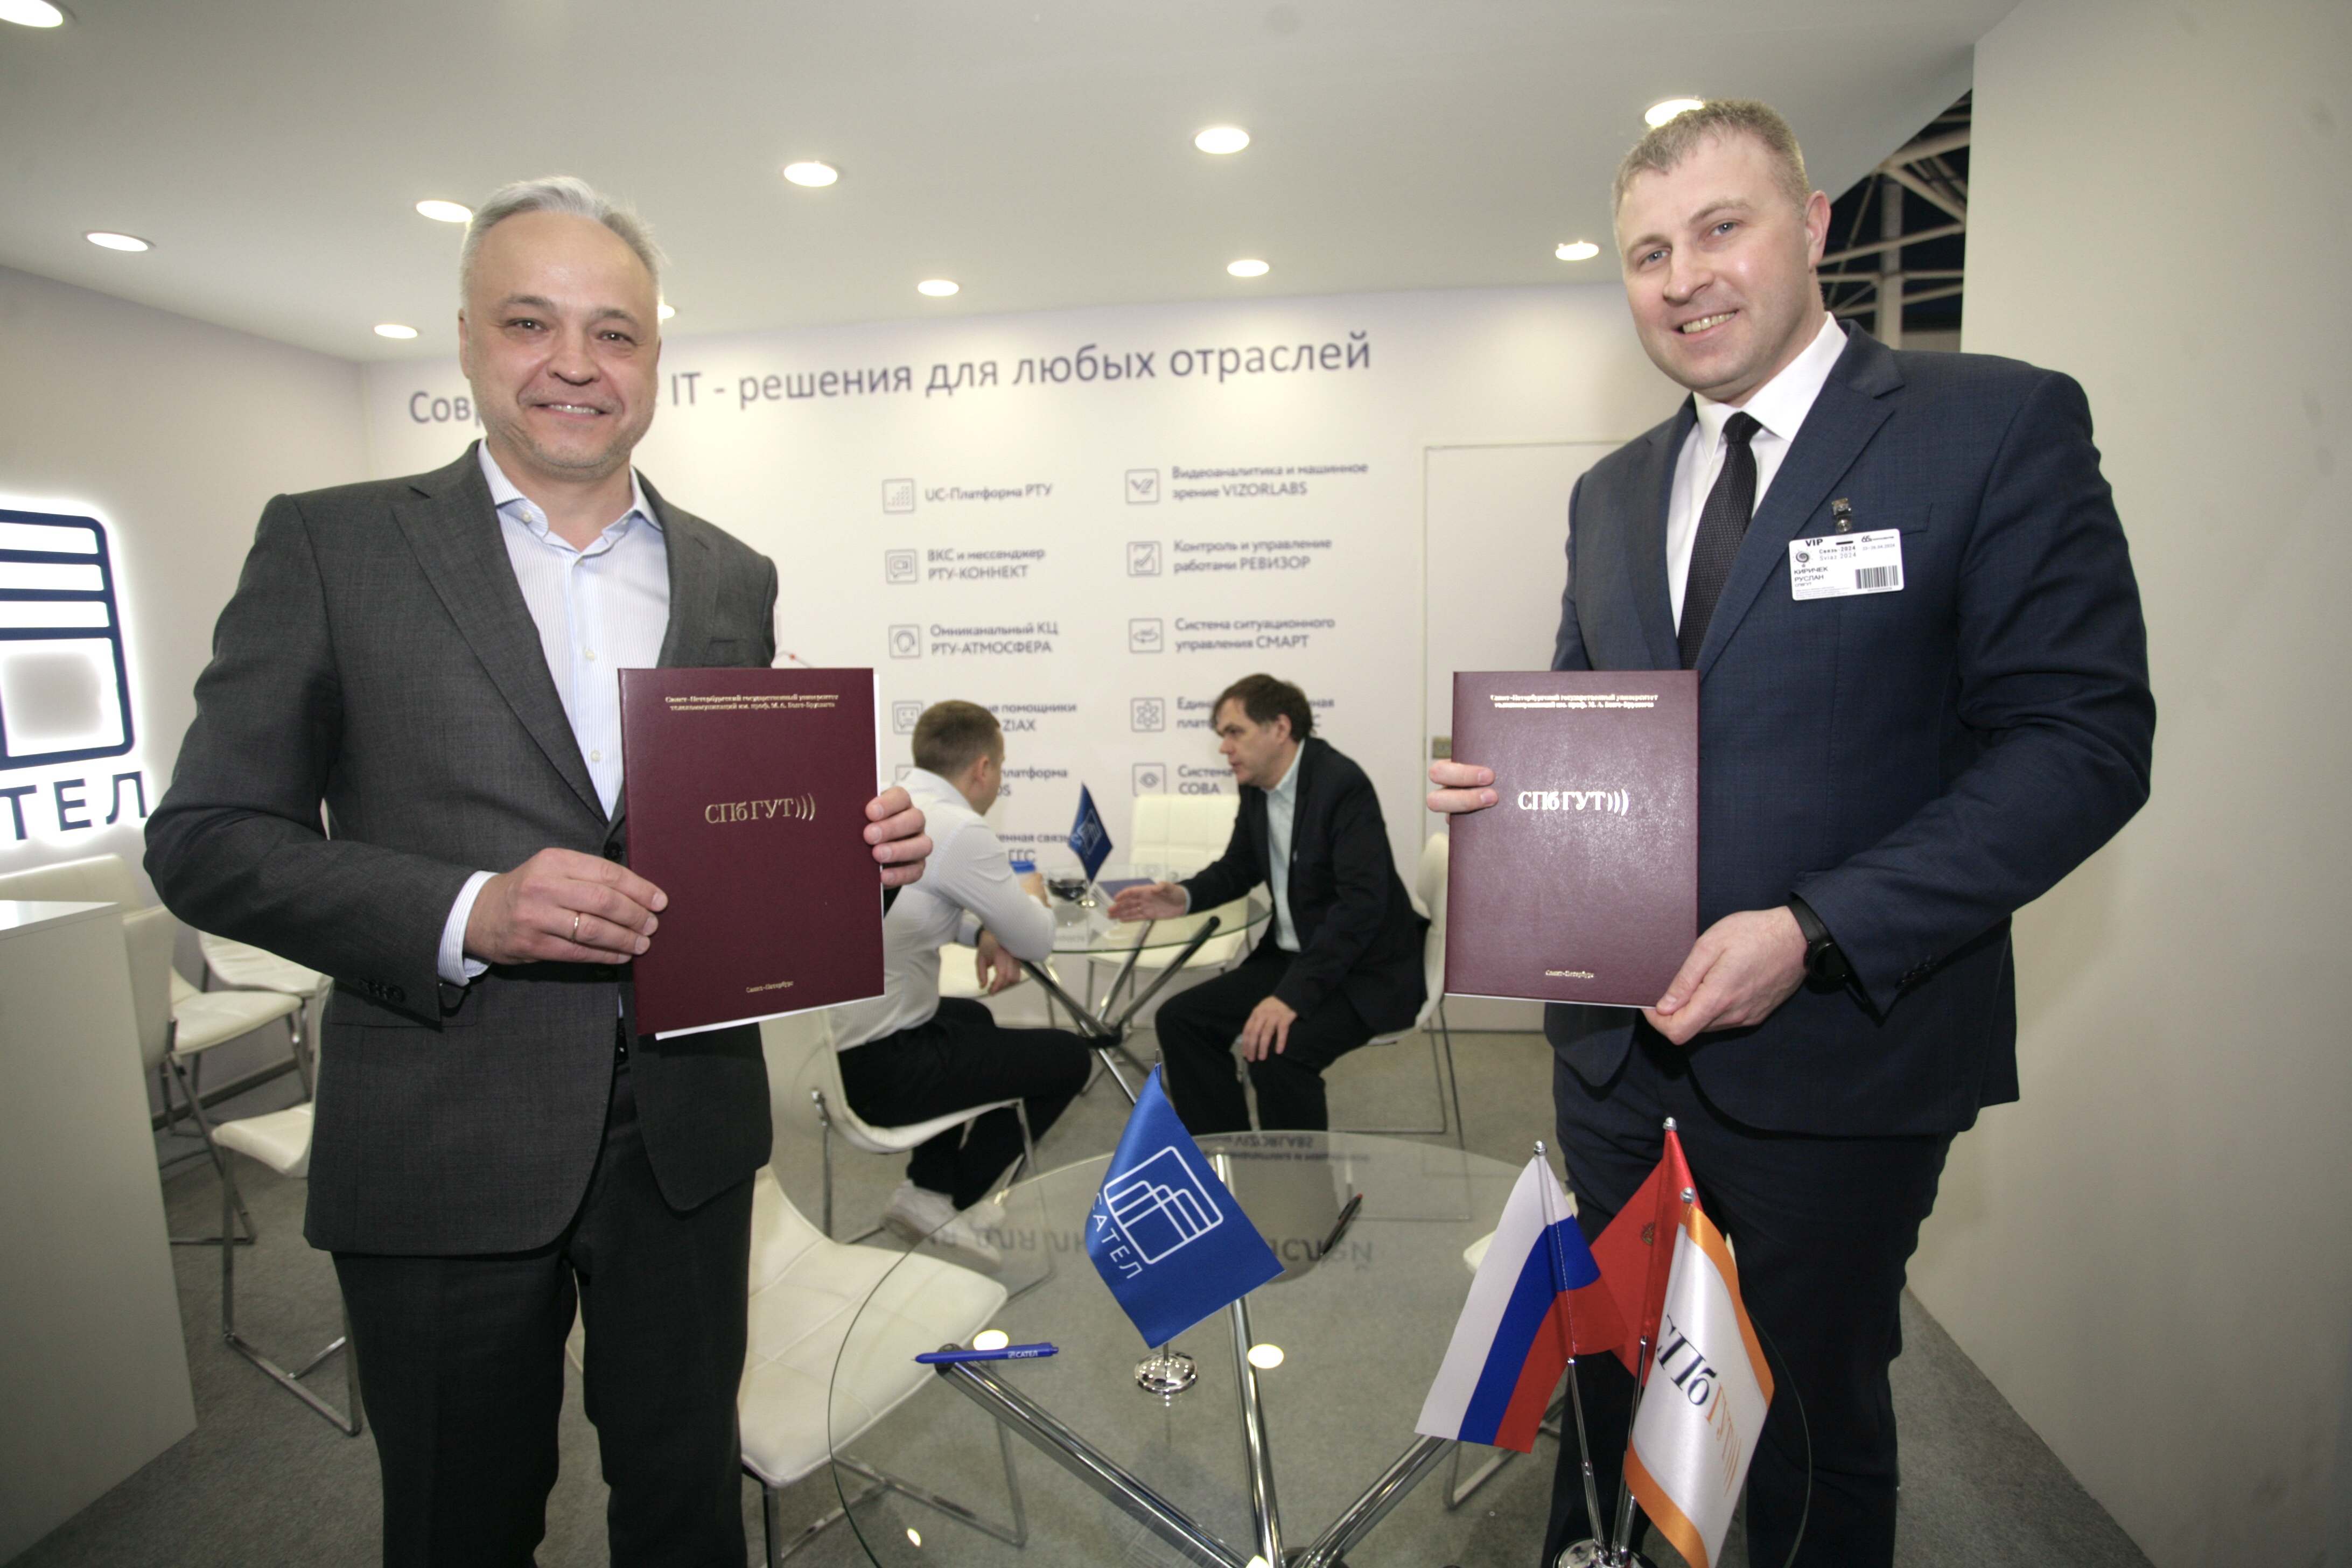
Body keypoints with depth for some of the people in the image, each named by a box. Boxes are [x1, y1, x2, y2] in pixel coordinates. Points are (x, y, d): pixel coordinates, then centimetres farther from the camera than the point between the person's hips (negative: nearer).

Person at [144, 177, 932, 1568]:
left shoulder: (733, 579, 6)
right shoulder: (332, 544, -3)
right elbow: (206, 838, -5)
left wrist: (855, 850, -9)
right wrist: (465, 913, -21)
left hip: (689, 1136, 3)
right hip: (445, 1148, -2)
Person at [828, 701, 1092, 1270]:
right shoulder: (959, 829, -19)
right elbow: (1037, 941, -9)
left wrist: (983, 932, 6)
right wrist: (1031, 894, 13)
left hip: (823, 1043, 9)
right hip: (874, 1072, -9)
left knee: (971, 1016, 33)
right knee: (1067, 1057, 6)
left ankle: (928, 1182, 30)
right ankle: (941, 1199, 15)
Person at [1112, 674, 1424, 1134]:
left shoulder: (1343, 785, -21)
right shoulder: (1256, 787, 3)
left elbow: (1362, 905, -28)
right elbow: (1238, 869, 18)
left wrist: (1293, 996, -34)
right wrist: (1183, 897, -4)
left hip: (1365, 970, -8)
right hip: (1290, 956, 8)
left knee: (1277, 1051, -30)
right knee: (1180, 1019, -3)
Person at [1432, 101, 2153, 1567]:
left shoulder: (2000, 424, -7)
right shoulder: (1611, 491, 10)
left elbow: (2083, 740, -13)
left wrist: (1813, 933, -23)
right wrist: (1505, 775, -8)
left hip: (1840, 1048, -4)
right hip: (1619, 1037, 5)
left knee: (1817, 1414, 18)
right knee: (1610, 1379, 23)